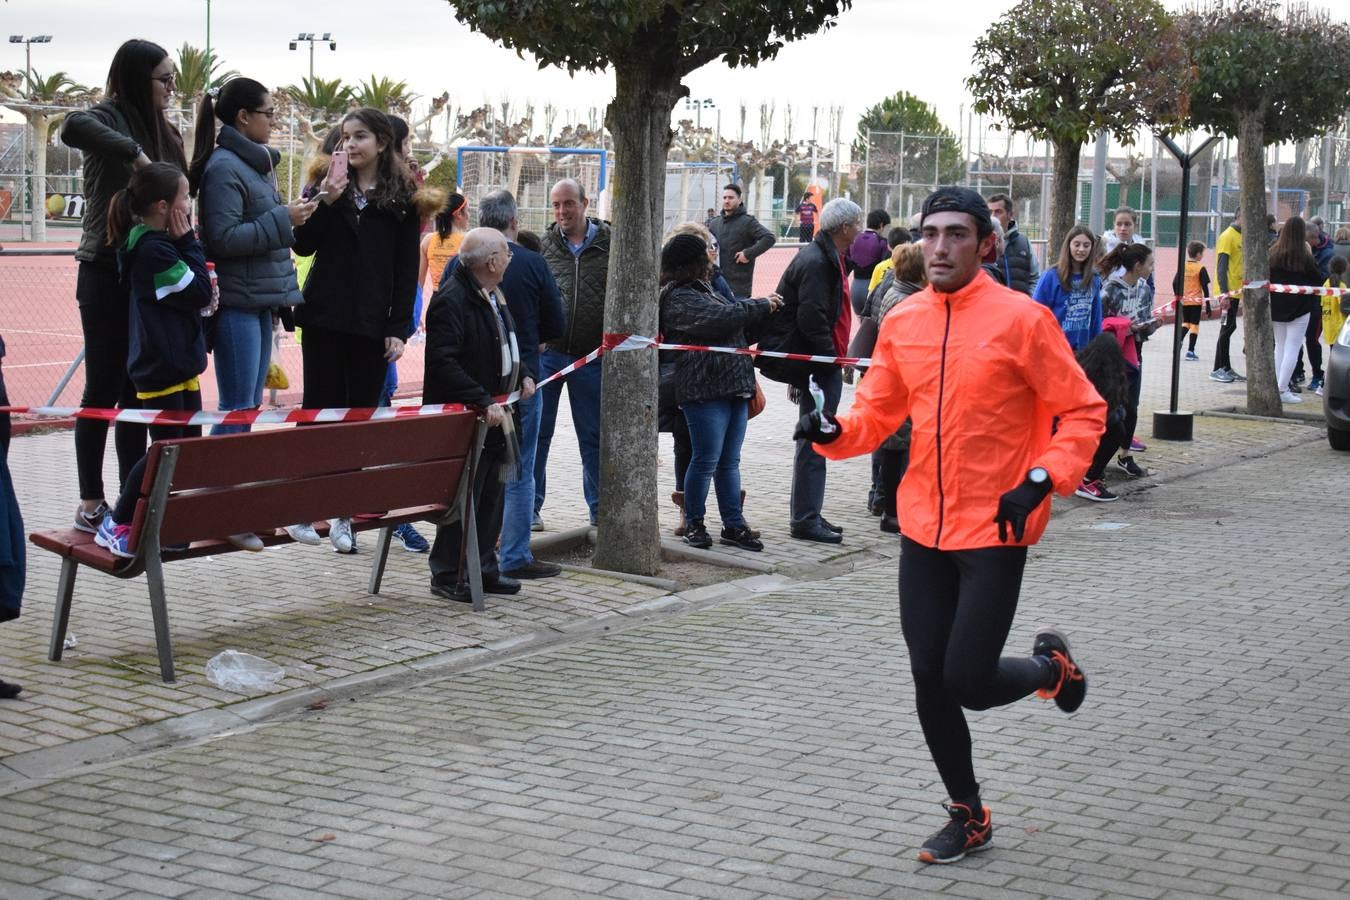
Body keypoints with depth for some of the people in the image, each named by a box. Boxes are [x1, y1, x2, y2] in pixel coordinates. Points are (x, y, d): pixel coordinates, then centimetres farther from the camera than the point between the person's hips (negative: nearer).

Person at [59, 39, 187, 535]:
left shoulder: (163, 132, 12)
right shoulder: (109, 117, -9)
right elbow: (73, 126, -33)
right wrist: (134, 153, -28)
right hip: (107, 275, -6)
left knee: (137, 390, 11)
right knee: (103, 388, 0)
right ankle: (91, 501, 8)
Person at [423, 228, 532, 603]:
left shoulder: (493, 296, 13)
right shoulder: (451, 301, -20)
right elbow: (444, 364, -26)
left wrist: (522, 375, 14)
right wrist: (485, 402, -29)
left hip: (495, 415, 10)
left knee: (491, 495, 15)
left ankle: (483, 568, 25)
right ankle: (448, 576, 7)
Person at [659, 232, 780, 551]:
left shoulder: (703, 290, 21)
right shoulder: (679, 298, -12)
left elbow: (731, 308, 31)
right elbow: (720, 318, -21)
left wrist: (761, 304, 12)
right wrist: (762, 307, -10)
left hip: (733, 389, 9)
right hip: (705, 390, -9)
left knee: (730, 462, 11)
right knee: (706, 461, -3)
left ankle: (733, 525, 15)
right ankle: (694, 524, 10)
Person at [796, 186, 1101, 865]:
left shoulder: (1021, 319, -11)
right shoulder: (901, 323, 4)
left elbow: (1084, 413, -7)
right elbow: (876, 415, 11)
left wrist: (1040, 481, -19)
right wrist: (832, 430, -10)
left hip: (995, 531, -5)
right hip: (924, 528, 5)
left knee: (966, 681, -9)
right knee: (928, 680, 7)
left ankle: (1050, 666, 26)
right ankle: (968, 817, 26)